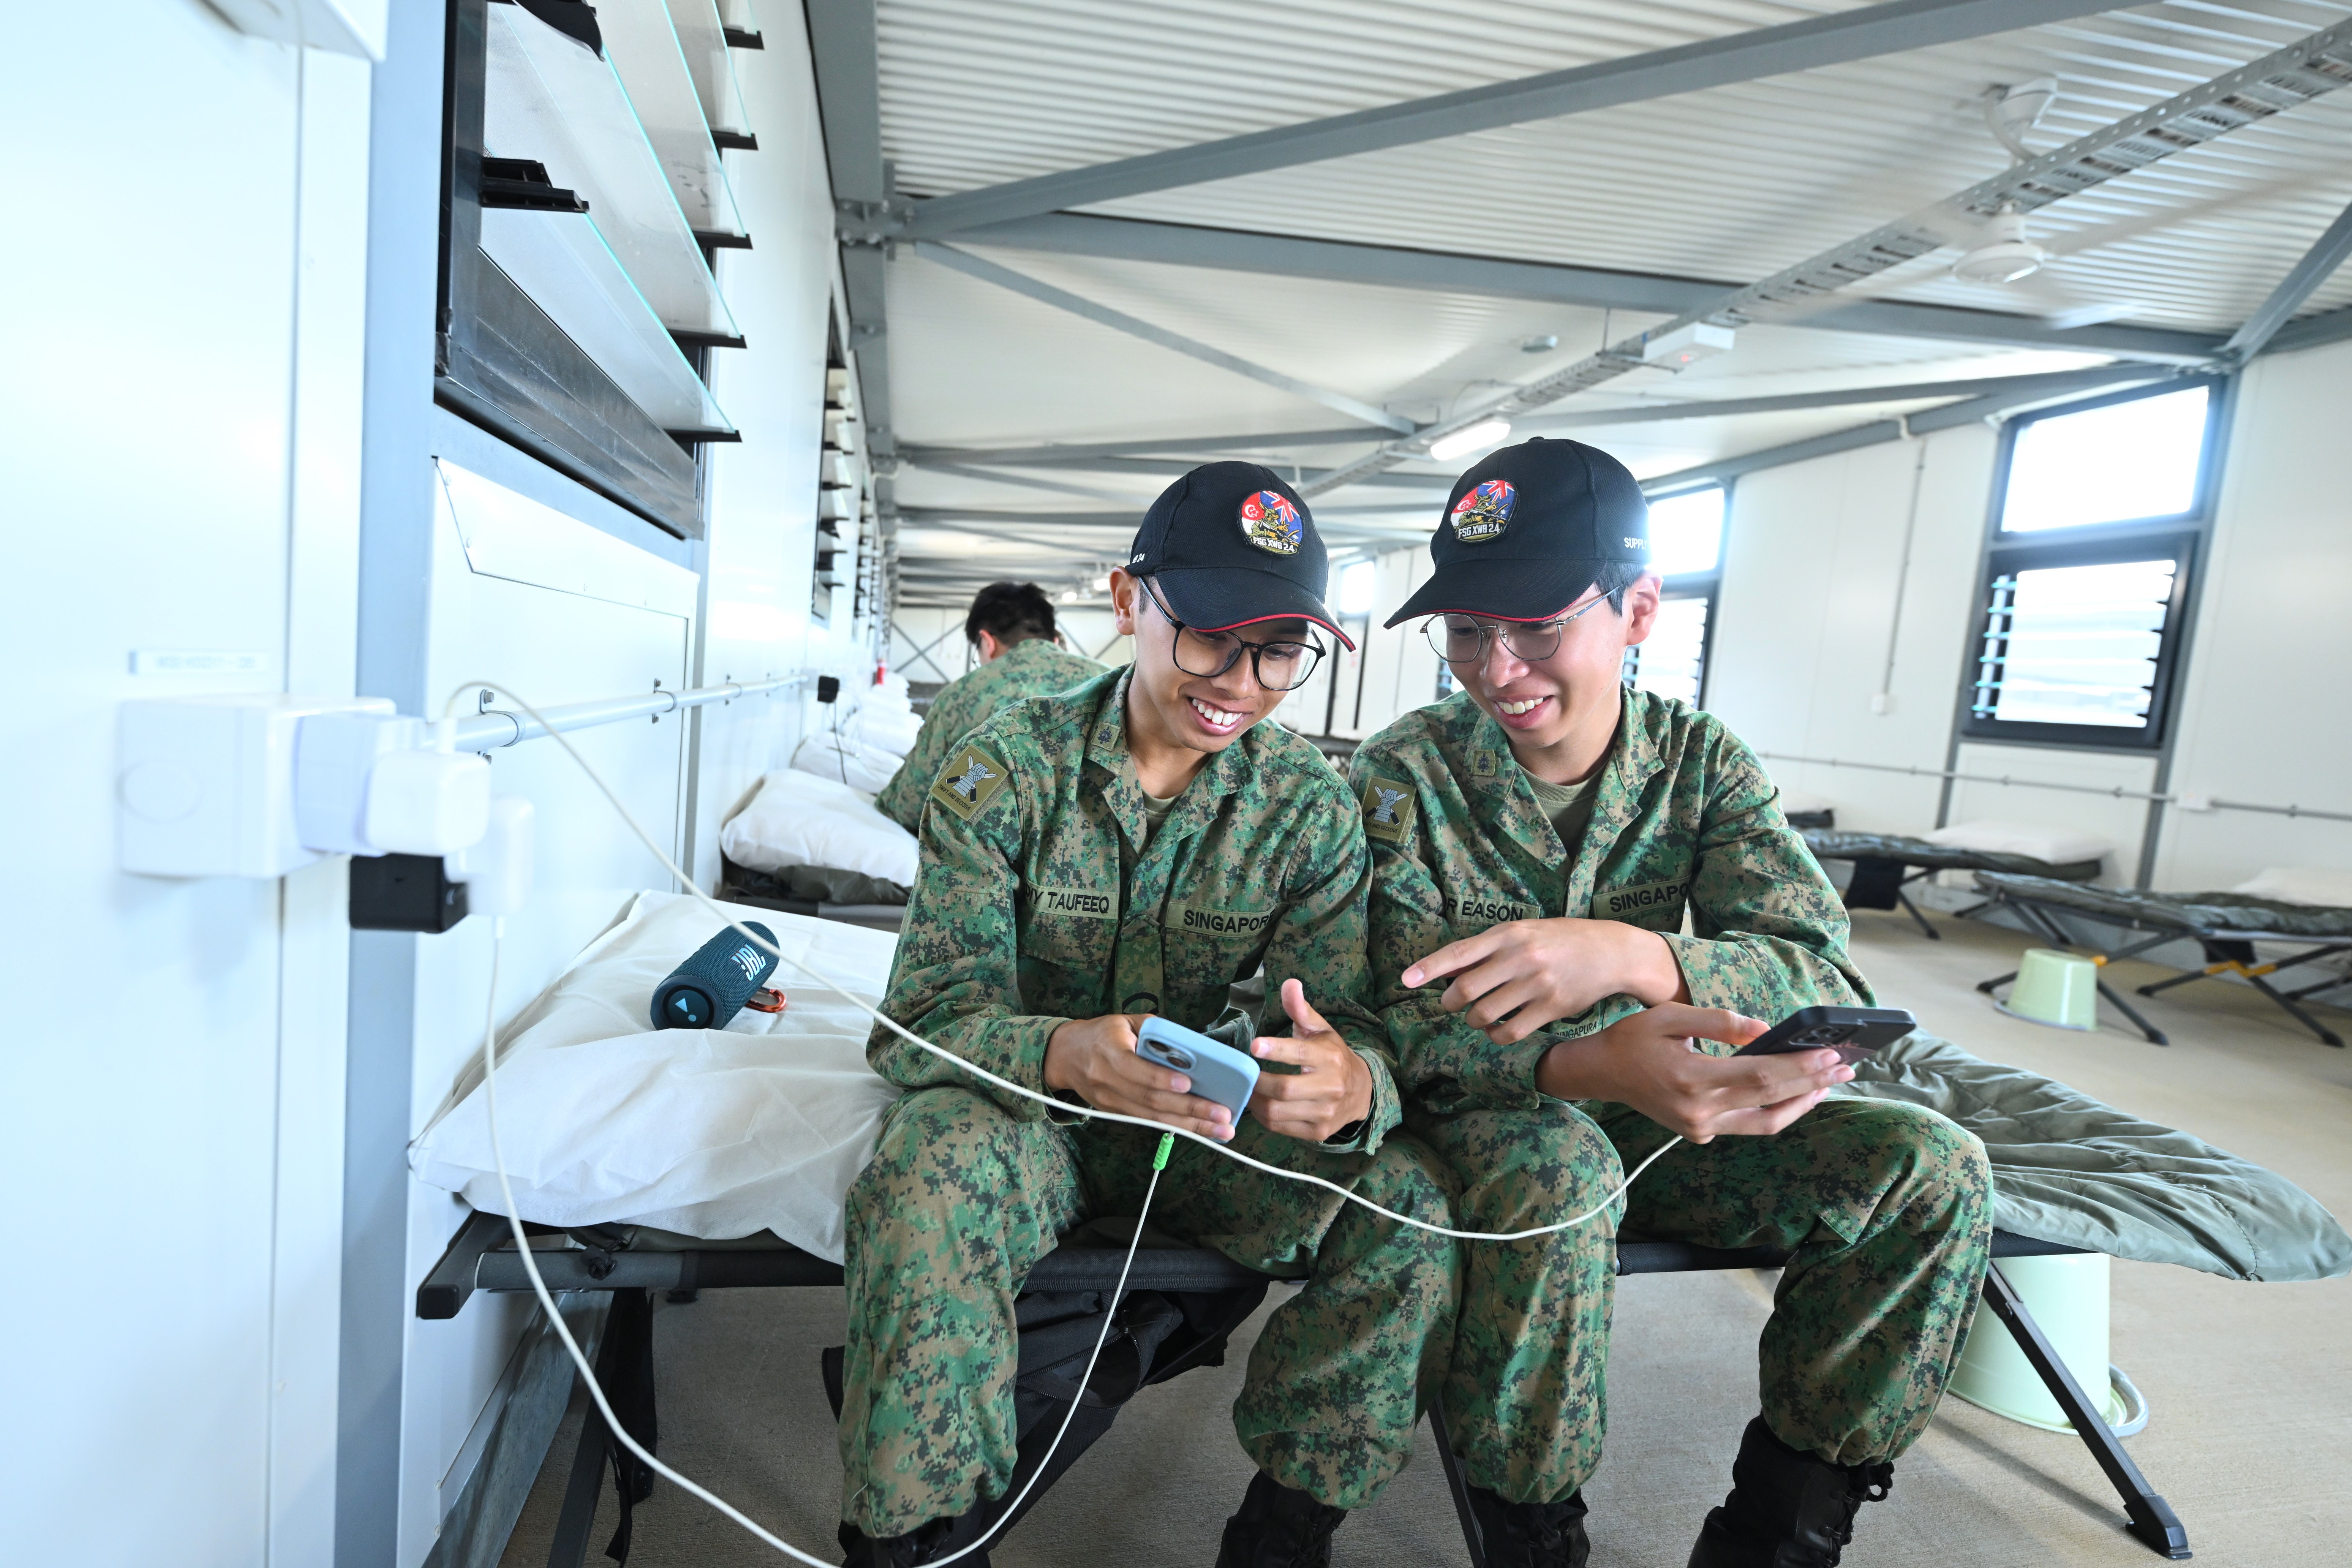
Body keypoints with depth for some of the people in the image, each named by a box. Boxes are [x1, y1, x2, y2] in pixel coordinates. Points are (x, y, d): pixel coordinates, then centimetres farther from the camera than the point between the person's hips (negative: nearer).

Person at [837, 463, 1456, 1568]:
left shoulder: (1311, 804, -7)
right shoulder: (1004, 770, -14)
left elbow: (1348, 1016, -11)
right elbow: (930, 1015, -19)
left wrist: (1349, 1080, -38)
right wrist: (1063, 1054, -43)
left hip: (1207, 1112, 3)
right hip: (1025, 1102, -2)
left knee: (1409, 1206, -20)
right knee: (926, 1182, -34)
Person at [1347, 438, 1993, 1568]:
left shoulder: (1698, 759, -4)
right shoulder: (1404, 776, -13)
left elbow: (1824, 976, -17)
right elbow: (1410, 1032, -20)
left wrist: (1626, 956, -38)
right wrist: (1597, 1065, -40)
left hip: (1656, 1107, 4)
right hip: (1477, 1114, -3)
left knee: (1931, 1170, -14)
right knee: (1558, 1173, -35)